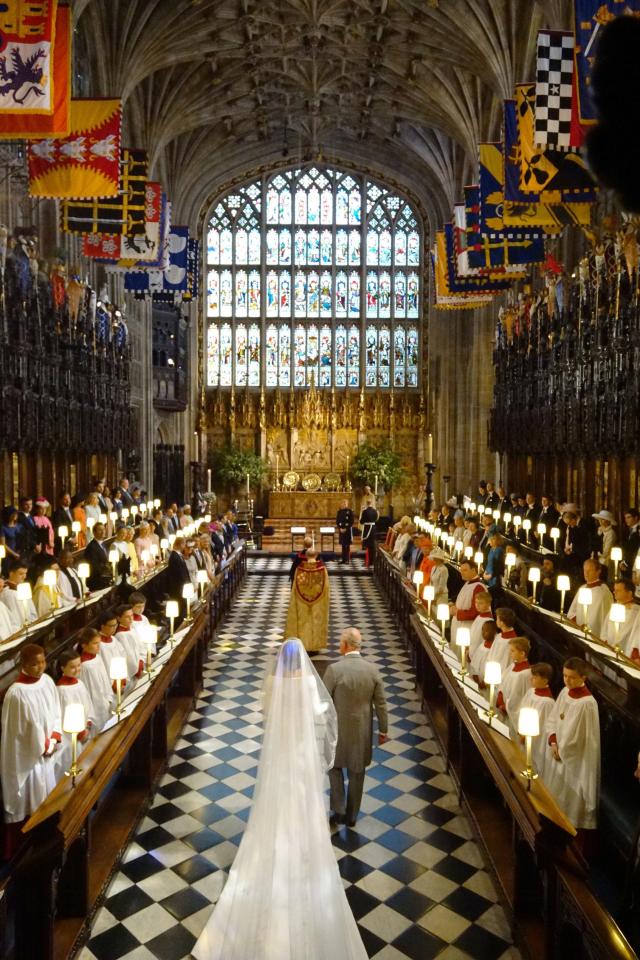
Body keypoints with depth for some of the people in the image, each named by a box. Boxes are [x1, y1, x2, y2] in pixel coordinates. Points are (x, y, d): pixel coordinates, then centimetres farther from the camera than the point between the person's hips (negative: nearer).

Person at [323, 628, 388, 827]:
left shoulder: (334, 669, -22)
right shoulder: (373, 670, -11)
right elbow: (381, 704, -3)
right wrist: (383, 730, 10)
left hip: (337, 729, -3)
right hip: (362, 731, 3)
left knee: (335, 766, 22)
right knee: (357, 773, 19)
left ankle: (339, 810, 20)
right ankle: (352, 815, 31)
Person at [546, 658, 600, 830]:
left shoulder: (587, 703, -25)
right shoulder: (565, 692, -2)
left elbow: (576, 736, -19)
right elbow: (553, 718, 7)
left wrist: (561, 749, -9)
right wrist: (553, 742, -6)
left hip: (575, 759, -7)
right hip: (559, 753, 8)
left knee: (572, 801, 7)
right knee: (556, 793, 21)